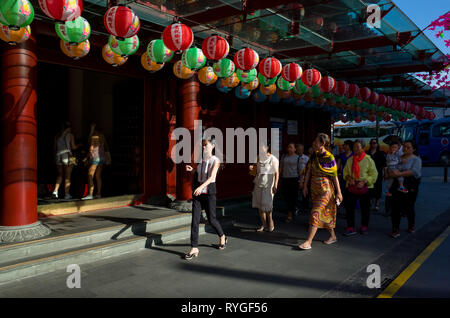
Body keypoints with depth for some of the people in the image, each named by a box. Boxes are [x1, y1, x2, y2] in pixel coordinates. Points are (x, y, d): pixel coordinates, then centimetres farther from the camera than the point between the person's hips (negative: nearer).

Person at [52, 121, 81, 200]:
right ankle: (67, 194, 0)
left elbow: (55, 148, 12)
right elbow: (73, 147, -3)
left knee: (60, 175, 14)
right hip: (67, 156, -4)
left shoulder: (57, 136, 13)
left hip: (58, 155, 4)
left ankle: (55, 191, -2)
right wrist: (79, 145, 17)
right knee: (67, 176, 1)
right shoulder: (70, 135, 1)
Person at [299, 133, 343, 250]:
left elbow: (335, 176, -10)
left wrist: (339, 192, -8)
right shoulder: (314, 155, 5)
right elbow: (309, 171, 9)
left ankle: (308, 242, -8)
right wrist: (305, 186, 8)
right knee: (324, 214, 16)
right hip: (315, 188, 7)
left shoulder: (329, 157, -13)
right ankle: (333, 236, 32)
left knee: (316, 213, -10)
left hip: (325, 189, -7)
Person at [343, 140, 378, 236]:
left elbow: (374, 174, -5)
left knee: (365, 208, 9)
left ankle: (364, 227, 26)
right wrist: (348, 178, -9)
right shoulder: (350, 160, 7)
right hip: (351, 187, 3)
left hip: (364, 188, -2)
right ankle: (350, 228, 7)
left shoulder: (368, 159, -5)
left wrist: (364, 182, -16)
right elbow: (345, 172, 13)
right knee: (350, 207, -1)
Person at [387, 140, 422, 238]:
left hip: (410, 189, -3)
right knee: (396, 209, -1)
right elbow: (389, 172, 7)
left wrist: (400, 174, -24)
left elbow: (415, 171, -20)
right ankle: (395, 230, 8)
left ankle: (411, 226, 34)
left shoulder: (416, 159, -2)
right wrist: (391, 173, -17)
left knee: (408, 208, 7)